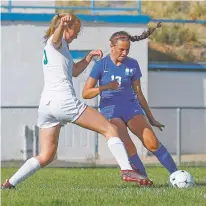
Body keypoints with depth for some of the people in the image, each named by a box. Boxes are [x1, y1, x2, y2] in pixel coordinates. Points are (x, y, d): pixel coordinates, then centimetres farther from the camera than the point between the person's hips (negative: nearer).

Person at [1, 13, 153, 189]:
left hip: (45, 104, 9)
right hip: (64, 100, -9)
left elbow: (74, 71, 38)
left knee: (45, 156, 9)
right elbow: (55, 38, -25)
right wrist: (62, 24, -47)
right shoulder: (57, 41, 2)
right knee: (110, 129, -4)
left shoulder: (53, 46, 28)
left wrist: (89, 57, 26)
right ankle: (127, 170, -19)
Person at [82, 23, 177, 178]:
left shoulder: (132, 65, 5)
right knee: (128, 148, -23)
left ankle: (175, 174, -10)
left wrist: (151, 118, 17)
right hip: (110, 110, -2)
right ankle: (143, 177, -8)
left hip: (131, 107, 2)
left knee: (152, 142, -16)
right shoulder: (101, 65, -3)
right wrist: (104, 87, -22)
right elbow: (85, 93, -4)